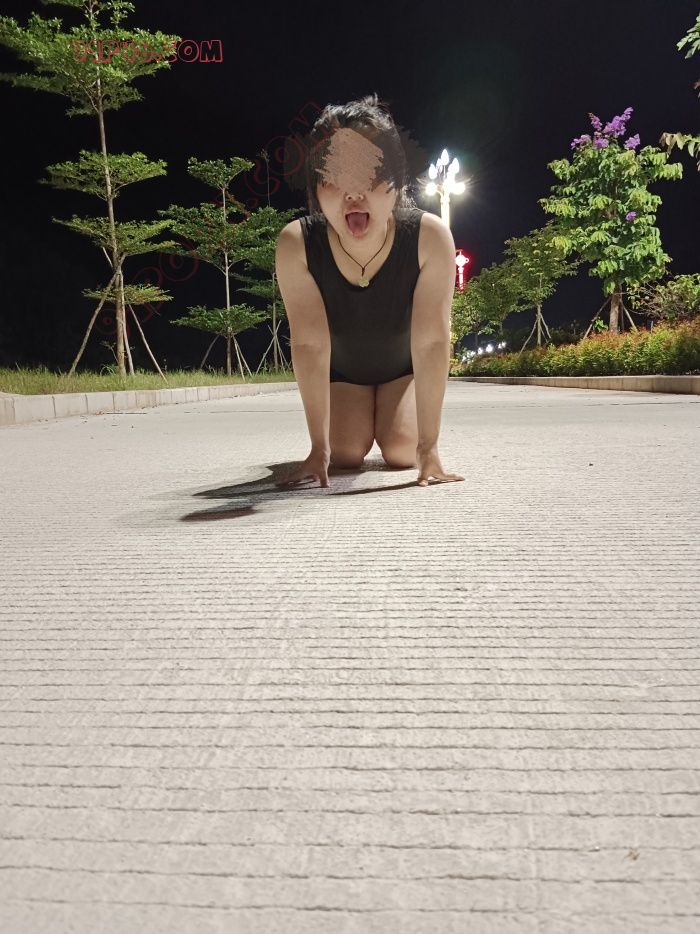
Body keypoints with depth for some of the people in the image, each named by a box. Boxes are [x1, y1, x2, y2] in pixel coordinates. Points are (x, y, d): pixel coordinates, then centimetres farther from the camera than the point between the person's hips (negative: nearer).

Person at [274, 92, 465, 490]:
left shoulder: (431, 237, -36)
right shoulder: (296, 243, -34)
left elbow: (432, 342, -35)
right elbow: (309, 345, -31)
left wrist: (428, 447, -35)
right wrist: (319, 447, -29)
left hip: (403, 366, 0)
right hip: (341, 368, 1)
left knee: (401, 451, -12)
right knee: (346, 453, -11)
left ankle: (388, 418, 26)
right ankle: (359, 420, 27)